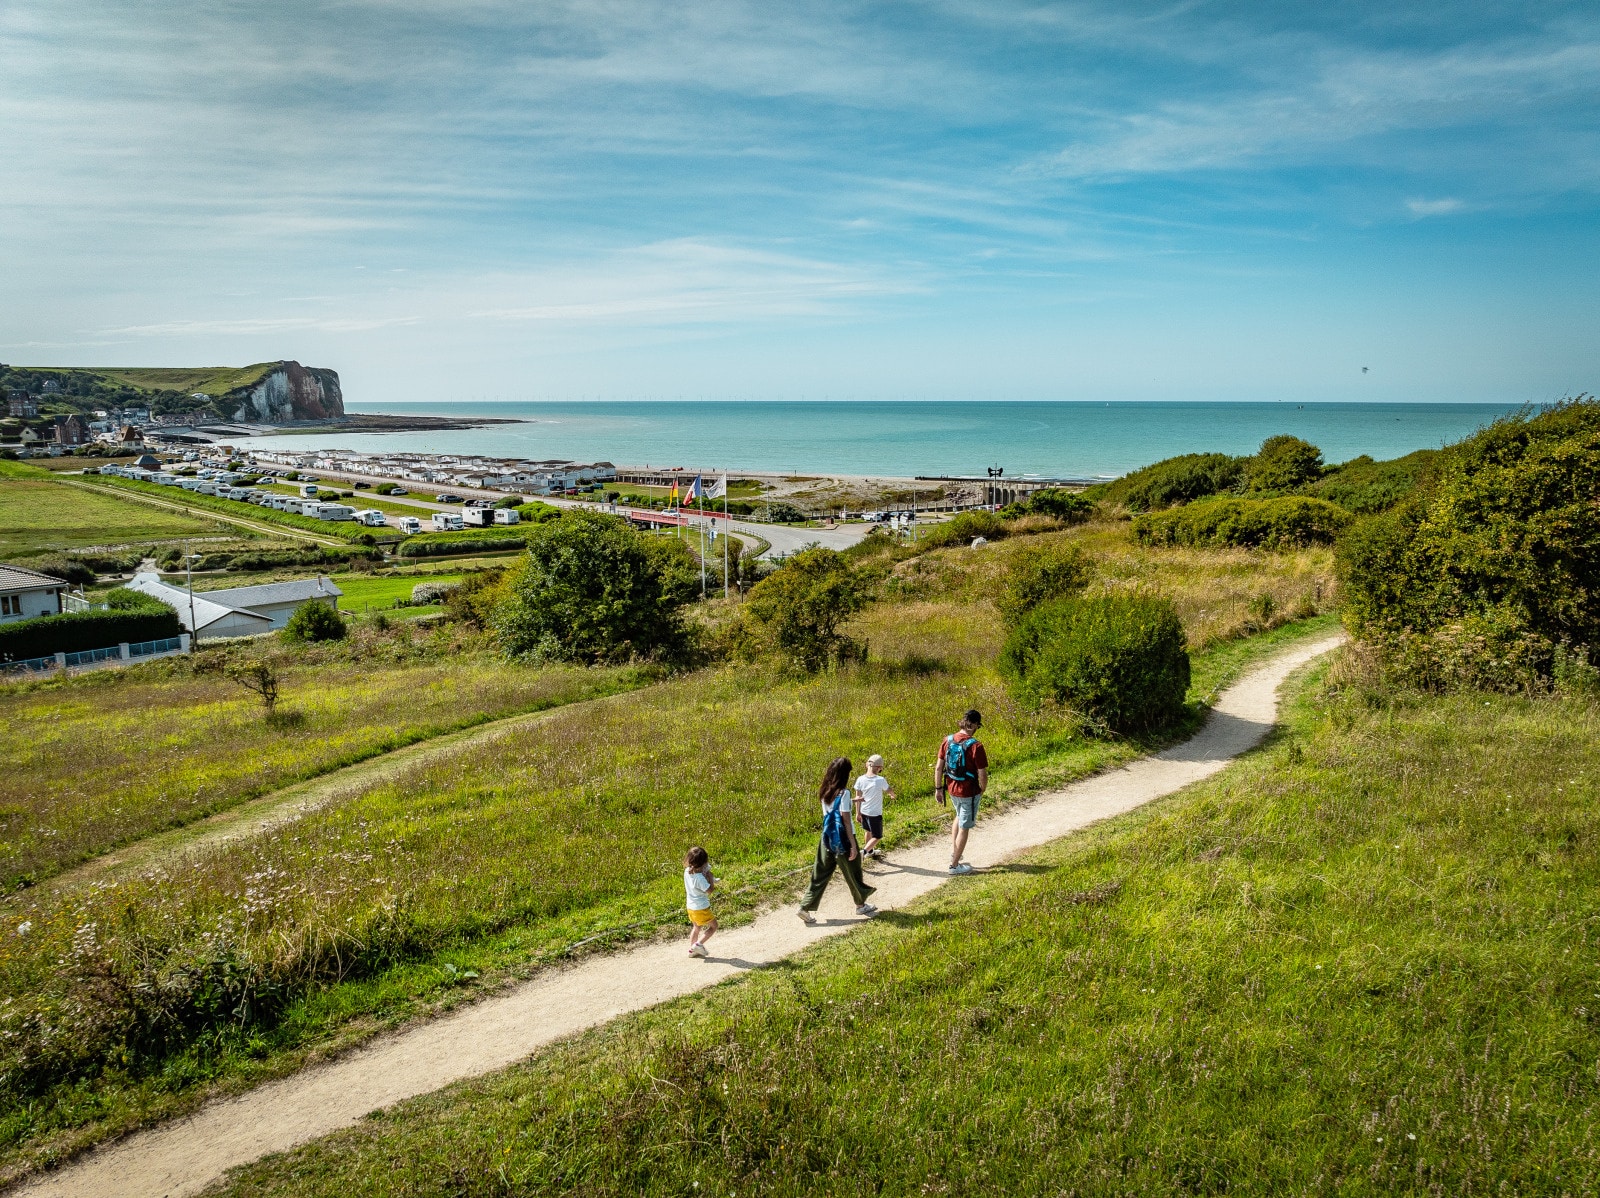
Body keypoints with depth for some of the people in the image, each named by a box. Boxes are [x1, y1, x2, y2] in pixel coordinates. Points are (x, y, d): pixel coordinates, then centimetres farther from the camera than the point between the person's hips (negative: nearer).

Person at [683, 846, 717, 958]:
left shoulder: (687, 871, -4)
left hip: (690, 906, 8)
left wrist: (706, 875, -4)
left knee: (696, 927, 25)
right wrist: (709, 876, -16)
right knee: (713, 926, 9)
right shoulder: (699, 877, -30)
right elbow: (709, 890, -24)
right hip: (701, 907, -8)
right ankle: (699, 944, 0)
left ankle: (691, 949, 28)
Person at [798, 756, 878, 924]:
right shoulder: (843, 793, -18)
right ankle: (861, 905, 31)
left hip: (827, 837, 6)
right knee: (852, 873, 13)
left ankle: (806, 907, 5)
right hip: (842, 839, -6)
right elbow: (846, 820, -18)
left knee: (821, 873, 10)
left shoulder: (824, 791, 3)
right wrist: (853, 845, -15)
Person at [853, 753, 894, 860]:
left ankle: (870, 851, 47)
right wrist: (892, 795, 24)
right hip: (875, 814, -5)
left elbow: (858, 797, -3)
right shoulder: (881, 780, -20)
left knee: (869, 832, 27)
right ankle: (863, 852, -13)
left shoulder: (861, 779, -11)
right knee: (877, 837, 7)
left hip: (864, 811, 5)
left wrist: (858, 813, 8)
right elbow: (890, 791, -1)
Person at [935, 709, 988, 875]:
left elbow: (938, 767, -1)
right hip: (969, 792, -6)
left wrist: (938, 789, 8)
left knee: (959, 816, 33)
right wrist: (983, 789, 1)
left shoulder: (948, 740, -6)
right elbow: (982, 774, -18)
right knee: (964, 828, 9)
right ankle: (955, 864, 19)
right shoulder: (975, 746, -22)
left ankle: (953, 851, 33)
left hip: (952, 789, 6)